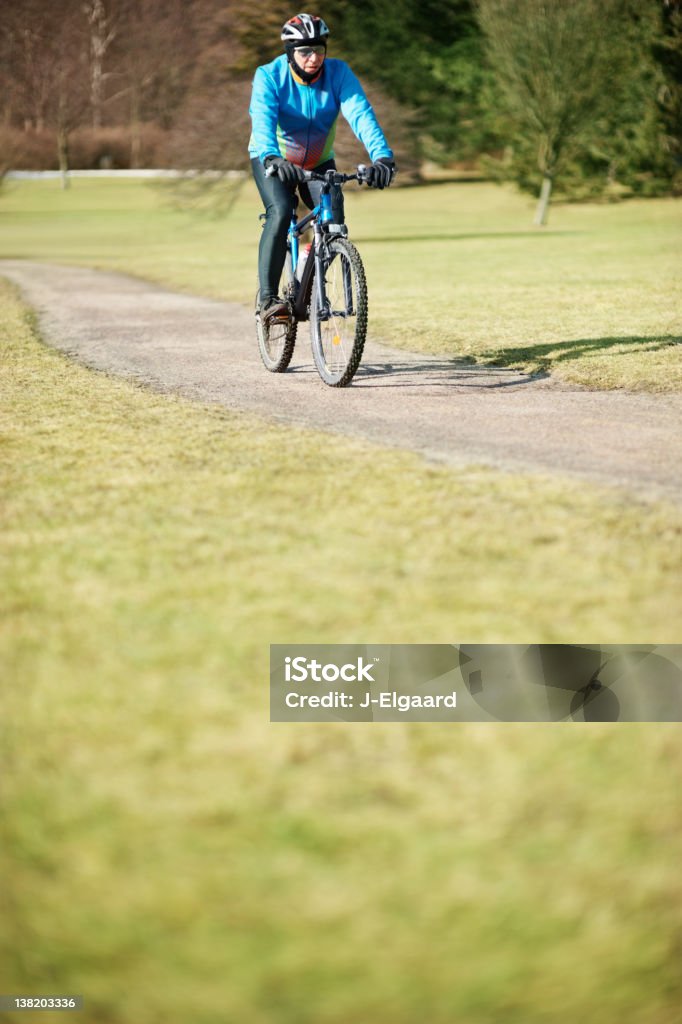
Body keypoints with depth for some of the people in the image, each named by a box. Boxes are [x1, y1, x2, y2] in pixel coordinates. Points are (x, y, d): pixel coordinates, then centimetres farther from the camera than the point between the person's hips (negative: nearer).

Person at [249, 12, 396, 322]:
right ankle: (268, 298, -25)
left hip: (319, 162, 3)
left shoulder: (339, 73, -19)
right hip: (274, 161, -2)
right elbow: (262, 121, -39)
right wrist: (272, 158, -60)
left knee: (334, 219, -18)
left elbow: (361, 115, -32)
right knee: (280, 213, -28)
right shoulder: (269, 76, -24)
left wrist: (382, 156, -49)